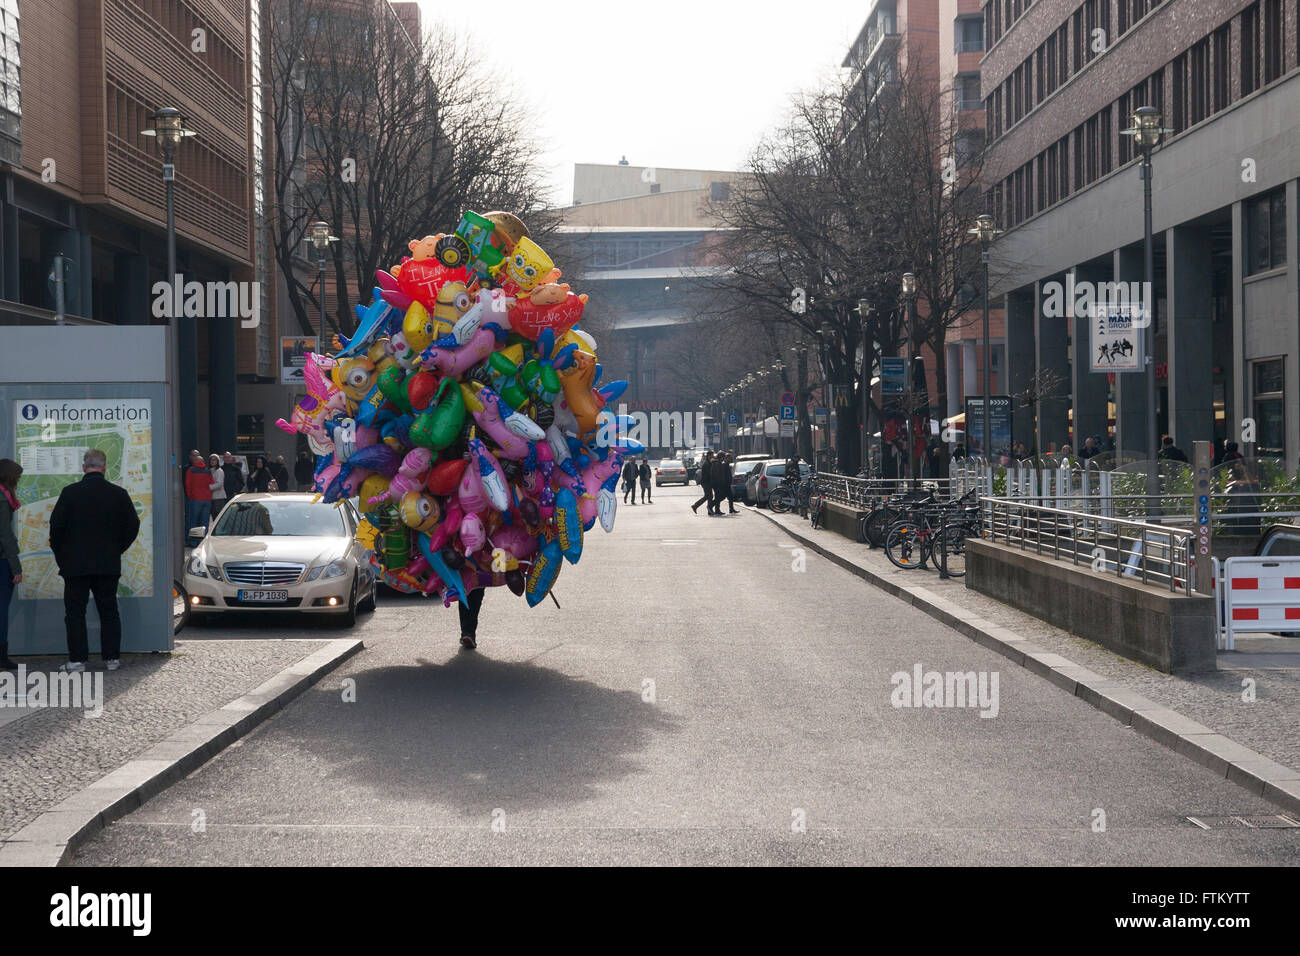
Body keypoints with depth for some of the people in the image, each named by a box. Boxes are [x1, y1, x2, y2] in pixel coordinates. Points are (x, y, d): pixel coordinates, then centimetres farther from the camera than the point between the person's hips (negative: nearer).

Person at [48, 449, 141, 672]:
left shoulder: (70, 492, -8)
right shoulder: (119, 494, -2)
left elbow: (56, 525, -7)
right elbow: (133, 526, 2)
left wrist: (60, 554, 7)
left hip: (75, 564, -2)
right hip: (108, 564, 2)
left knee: (75, 612, 5)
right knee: (108, 611, 10)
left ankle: (77, 659, 3)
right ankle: (112, 657, 11)